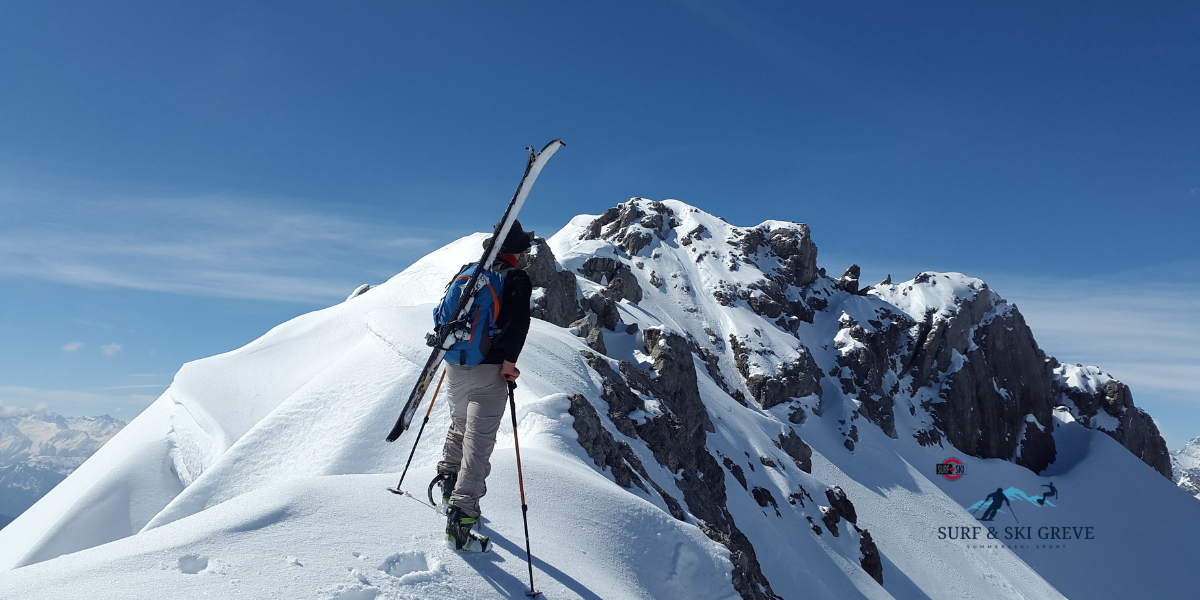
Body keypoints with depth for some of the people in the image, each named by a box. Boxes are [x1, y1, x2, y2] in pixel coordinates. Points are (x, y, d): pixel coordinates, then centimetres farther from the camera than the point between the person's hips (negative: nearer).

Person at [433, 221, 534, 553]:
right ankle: (460, 520, -10)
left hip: (456, 367, 6)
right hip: (489, 370, -6)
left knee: (459, 426, 29)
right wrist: (509, 361, -19)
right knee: (478, 443, -6)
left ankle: (448, 482, 37)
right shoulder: (516, 278, -6)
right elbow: (519, 320, -22)